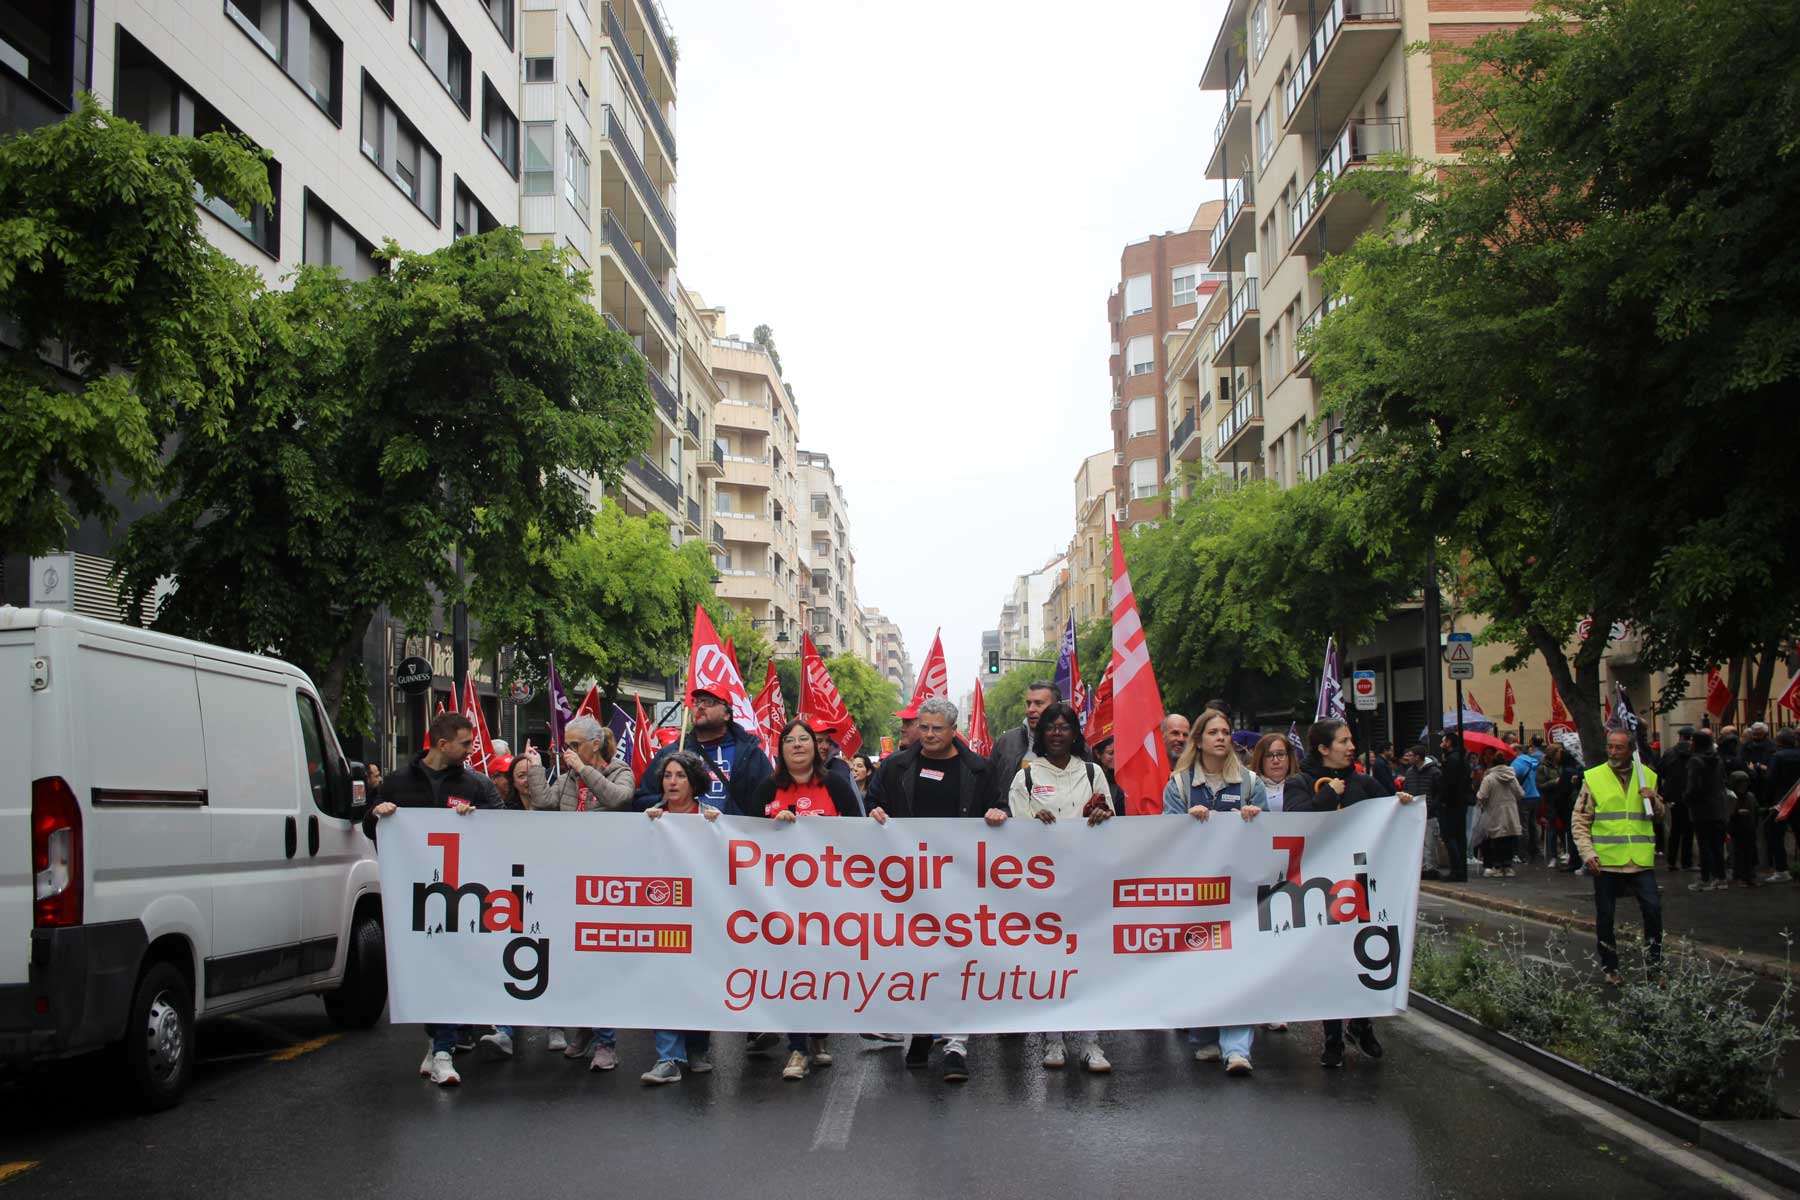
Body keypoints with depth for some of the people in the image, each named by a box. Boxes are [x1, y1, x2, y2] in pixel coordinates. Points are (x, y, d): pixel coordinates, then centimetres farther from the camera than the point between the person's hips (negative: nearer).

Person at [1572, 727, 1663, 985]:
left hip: (1640, 858, 1)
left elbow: (1659, 815, 21)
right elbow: (1580, 820, 1)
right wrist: (1587, 853, -10)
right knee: (1605, 915, 6)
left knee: (1652, 908, -8)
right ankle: (1609, 967, 20)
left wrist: (1653, 800, -2)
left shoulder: (1647, 776, 8)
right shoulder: (1593, 777, 0)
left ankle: (1655, 964, 8)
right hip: (1605, 859, -1)